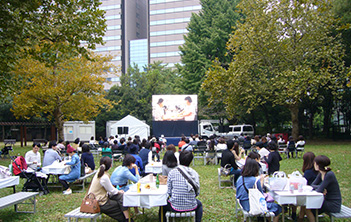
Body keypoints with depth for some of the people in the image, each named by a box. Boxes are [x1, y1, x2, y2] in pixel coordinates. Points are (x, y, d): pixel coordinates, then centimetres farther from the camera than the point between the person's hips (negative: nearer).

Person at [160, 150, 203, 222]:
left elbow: (169, 192, -5)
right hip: (191, 207, 2)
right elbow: (197, 192, 0)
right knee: (199, 204, 37)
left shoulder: (172, 172, -9)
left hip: (175, 207, -1)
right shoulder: (194, 173, -4)